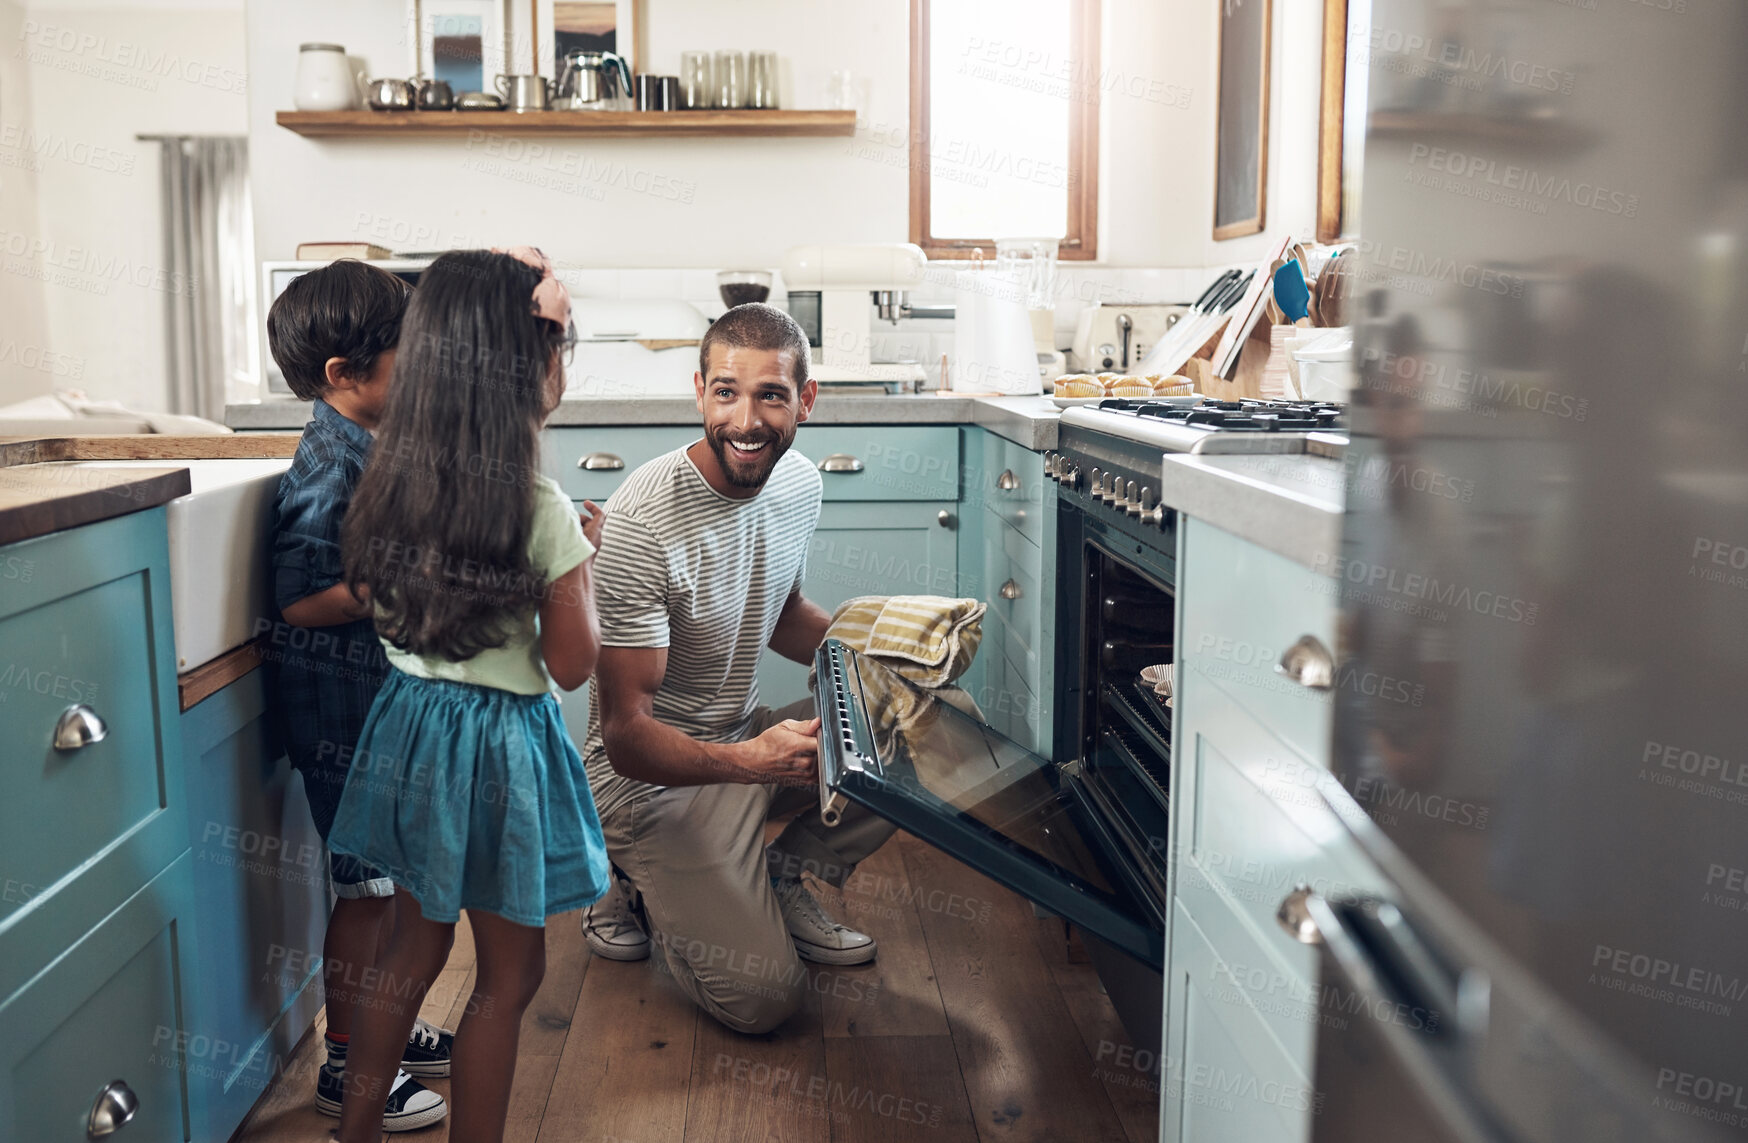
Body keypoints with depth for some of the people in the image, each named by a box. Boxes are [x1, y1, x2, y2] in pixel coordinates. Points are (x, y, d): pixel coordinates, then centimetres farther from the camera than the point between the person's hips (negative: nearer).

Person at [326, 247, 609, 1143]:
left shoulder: (389, 480, -4)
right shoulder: (540, 508, -22)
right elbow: (573, 663, -14)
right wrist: (584, 554, -2)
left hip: (409, 722, 7)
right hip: (498, 743, -7)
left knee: (414, 942, 24)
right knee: (509, 974, 12)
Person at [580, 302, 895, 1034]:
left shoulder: (800, 484, -4)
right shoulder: (640, 526, -28)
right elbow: (626, 736, -26)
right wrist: (753, 759, -43)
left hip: (749, 735, 7)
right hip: (656, 775, -7)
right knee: (764, 999, -13)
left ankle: (778, 880, 7)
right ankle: (640, 884, 13)